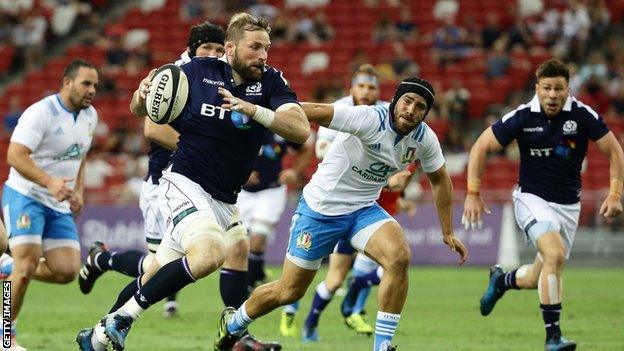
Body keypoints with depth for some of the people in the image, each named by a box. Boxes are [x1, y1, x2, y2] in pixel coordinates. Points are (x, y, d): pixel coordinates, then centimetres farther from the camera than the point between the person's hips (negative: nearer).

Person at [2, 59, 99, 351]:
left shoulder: (90, 116, 8)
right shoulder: (41, 113, -17)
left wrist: (78, 191, 12)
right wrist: (49, 182, -36)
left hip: (59, 205, 7)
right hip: (25, 196, -7)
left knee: (67, 271, -6)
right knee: (27, 265, -17)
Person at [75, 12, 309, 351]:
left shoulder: (270, 82, -3)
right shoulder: (198, 70, -5)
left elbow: (300, 129, -18)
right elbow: (140, 110, 7)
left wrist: (253, 110, -30)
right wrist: (143, 96, -17)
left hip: (224, 202, 4)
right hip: (184, 184, -4)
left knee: (155, 278, 12)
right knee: (210, 253, -31)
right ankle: (120, 319, -20)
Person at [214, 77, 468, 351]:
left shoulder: (424, 138, -6)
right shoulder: (370, 119, -26)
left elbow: (440, 180, 12)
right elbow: (315, 111, -33)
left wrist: (447, 233, 15)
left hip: (364, 209, 5)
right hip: (321, 208, -5)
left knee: (399, 258, -25)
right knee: (288, 292, 4)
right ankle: (233, 324, 34)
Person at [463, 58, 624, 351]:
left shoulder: (582, 115, -11)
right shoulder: (522, 117, -13)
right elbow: (481, 146, -5)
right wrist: (473, 193, -10)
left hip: (568, 205, 3)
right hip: (532, 199, -3)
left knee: (541, 277, 7)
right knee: (555, 254, -28)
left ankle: (501, 280, 43)